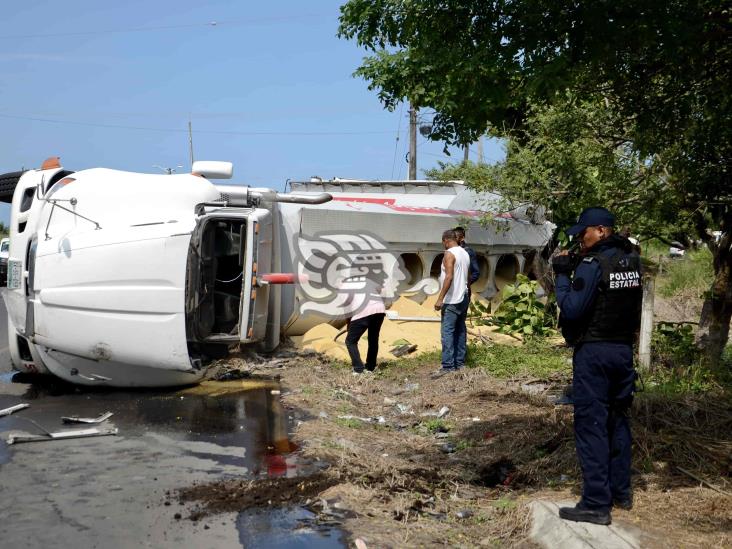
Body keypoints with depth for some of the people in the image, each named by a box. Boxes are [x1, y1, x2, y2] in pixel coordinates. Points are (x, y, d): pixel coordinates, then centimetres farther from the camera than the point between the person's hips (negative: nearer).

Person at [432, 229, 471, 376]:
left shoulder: (449, 254, -14)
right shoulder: (465, 254, 13)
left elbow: (449, 277, -23)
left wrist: (440, 298, -23)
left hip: (452, 300, -9)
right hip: (464, 298, 9)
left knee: (447, 332, -10)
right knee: (460, 330, 12)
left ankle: (448, 366, -14)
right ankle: (460, 362, 16)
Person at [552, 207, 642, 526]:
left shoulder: (592, 264, -16)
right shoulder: (632, 260, 8)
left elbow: (571, 310, -19)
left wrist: (562, 276, -7)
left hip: (594, 352, -8)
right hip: (624, 349, 8)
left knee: (591, 424, -4)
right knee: (618, 419, 17)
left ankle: (596, 504, -3)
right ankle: (621, 492, 26)